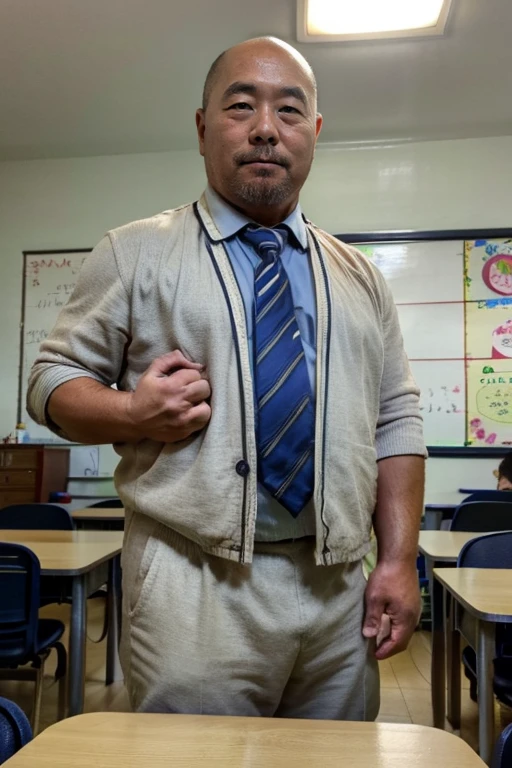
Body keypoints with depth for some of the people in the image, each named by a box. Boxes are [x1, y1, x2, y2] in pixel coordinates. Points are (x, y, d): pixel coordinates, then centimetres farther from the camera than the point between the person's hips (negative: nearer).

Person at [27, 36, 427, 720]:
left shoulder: (359, 278, 10)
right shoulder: (135, 252, 1)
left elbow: (396, 421, 8)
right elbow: (52, 380, 3)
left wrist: (400, 561, 0)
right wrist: (130, 413, -17)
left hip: (341, 592, 4)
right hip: (193, 591, -3)